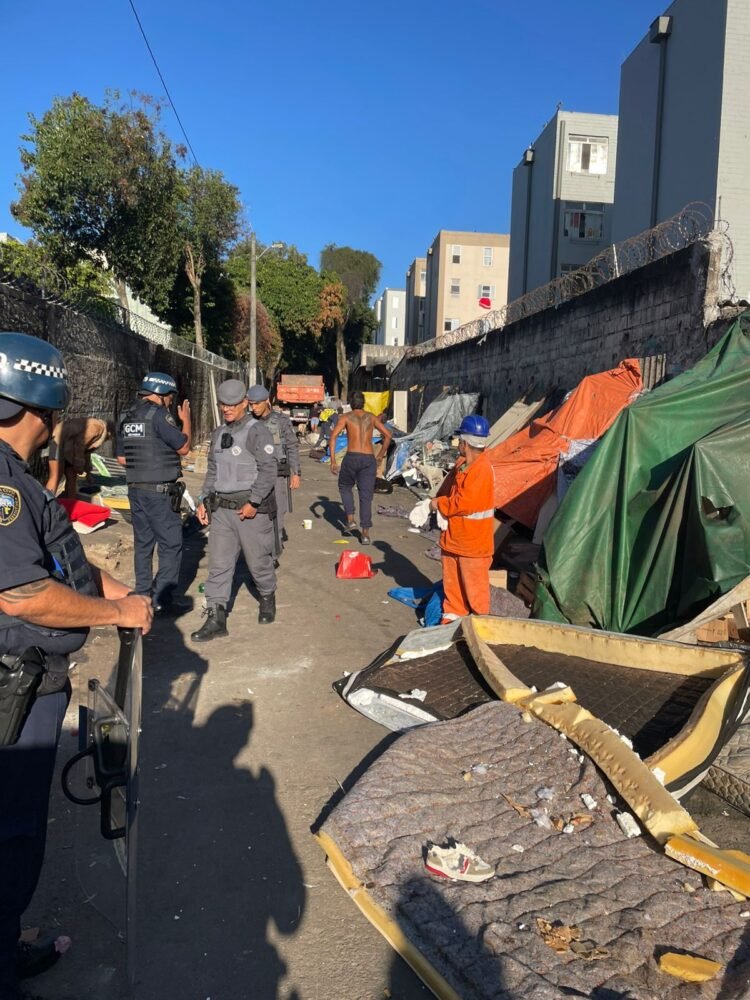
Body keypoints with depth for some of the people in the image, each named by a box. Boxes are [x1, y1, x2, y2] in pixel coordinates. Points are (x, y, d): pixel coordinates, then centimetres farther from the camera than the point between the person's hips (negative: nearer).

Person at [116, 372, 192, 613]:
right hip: (160, 492, -8)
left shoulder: (127, 418, 11)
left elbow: (121, 458, 15)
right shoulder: (158, 415, -13)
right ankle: (163, 597, 0)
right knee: (171, 544, -1)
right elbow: (184, 447, -7)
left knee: (143, 543, 13)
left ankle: (143, 594, 19)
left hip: (135, 489, 8)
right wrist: (186, 420, 5)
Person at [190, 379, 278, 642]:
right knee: (219, 564, 2)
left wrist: (253, 503, -20)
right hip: (222, 509, 6)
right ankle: (216, 618, 5)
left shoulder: (257, 431, -9)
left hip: (252, 509, -6)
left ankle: (267, 599, 33)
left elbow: (268, 470, -16)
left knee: (258, 560, 7)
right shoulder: (219, 434, 14)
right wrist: (204, 500, 12)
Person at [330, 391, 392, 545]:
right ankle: (366, 533, -2)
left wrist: (333, 461, -3)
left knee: (345, 487, 24)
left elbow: (333, 436, -4)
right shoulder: (372, 417, 16)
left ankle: (350, 519, 11)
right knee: (366, 496, 4)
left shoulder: (346, 417, 9)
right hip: (369, 459, 1)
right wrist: (379, 457, 19)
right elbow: (388, 435, 14)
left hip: (351, 457, -1)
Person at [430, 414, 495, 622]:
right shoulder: (462, 464, 6)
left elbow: (464, 503, -26)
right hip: (455, 536, 9)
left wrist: (439, 504, -13)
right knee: (452, 580, 17)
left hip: (473, 540, -9)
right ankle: (453, 615, 30)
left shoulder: (481, 469, -23)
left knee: (474, 584, 5)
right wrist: (438, 502, 0)